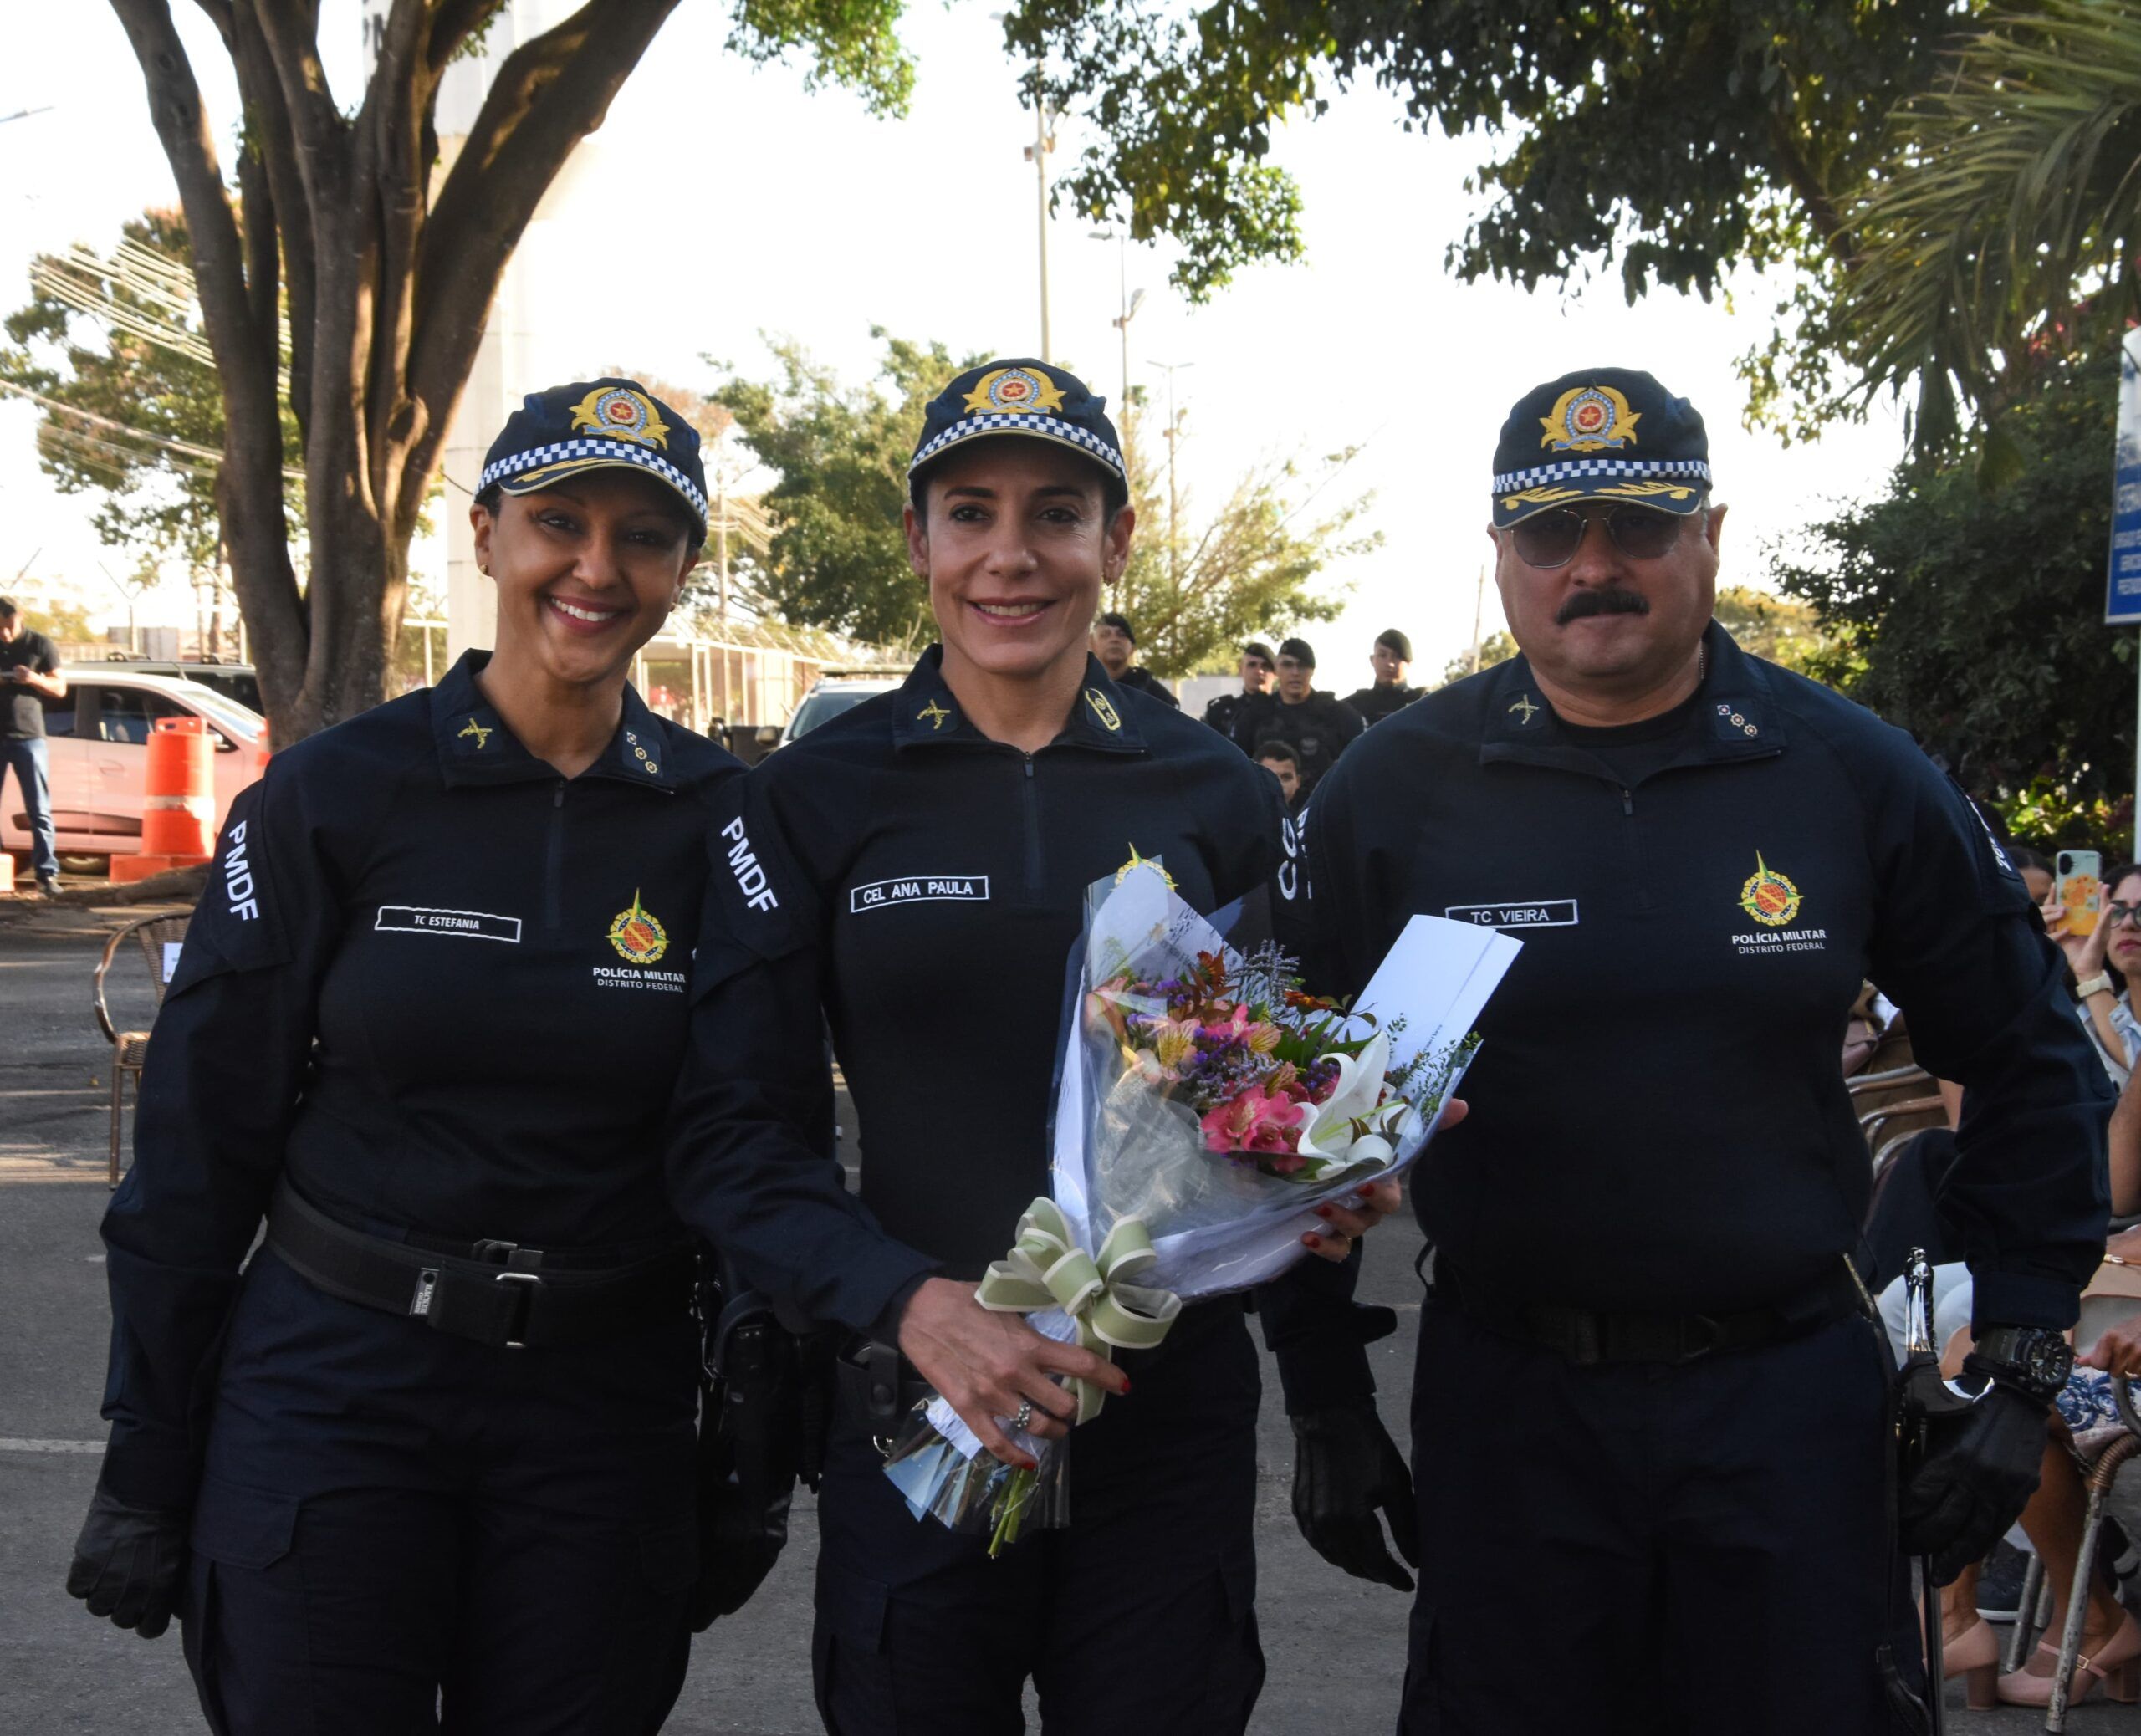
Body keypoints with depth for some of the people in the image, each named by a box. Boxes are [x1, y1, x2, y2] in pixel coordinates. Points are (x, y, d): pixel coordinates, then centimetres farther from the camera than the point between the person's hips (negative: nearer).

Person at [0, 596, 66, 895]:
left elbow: (60, 688, 4)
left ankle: (47, 873, -2)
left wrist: (35, 679, -16)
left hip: (28, 736, -1)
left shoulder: (40, 645, 1)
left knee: (39, 810, -3)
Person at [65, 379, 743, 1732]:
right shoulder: (334, 795, -5)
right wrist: (145, 1471, -1)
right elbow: (199, 1143, -2)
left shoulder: (722, 820, -1)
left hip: (605, 1415, 1)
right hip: (336, 1391, -1)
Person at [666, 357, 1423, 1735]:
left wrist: (1335, 1414, 3)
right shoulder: (818, 797, -2)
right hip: (914, 1417, -1)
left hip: (1175, 1425, 1)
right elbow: (732, 1129, -6)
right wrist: (910, 1302, -22)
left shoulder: (1216, 795, 3)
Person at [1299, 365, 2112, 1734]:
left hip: (1792, 1398, 0)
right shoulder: (1392, 793, -3)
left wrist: (2024, 1372, 2)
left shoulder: (1855, 776, -2)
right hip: (1506, 1402, 0)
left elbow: (2032, 1064, 6)